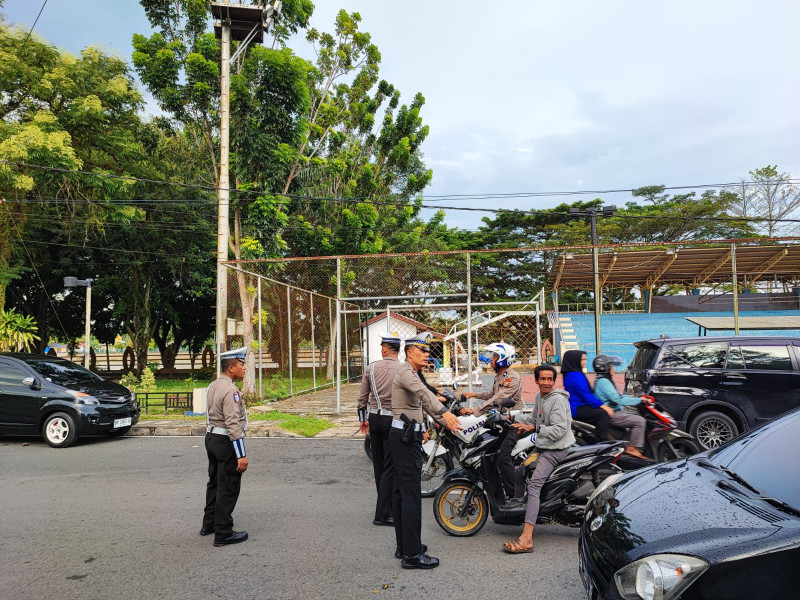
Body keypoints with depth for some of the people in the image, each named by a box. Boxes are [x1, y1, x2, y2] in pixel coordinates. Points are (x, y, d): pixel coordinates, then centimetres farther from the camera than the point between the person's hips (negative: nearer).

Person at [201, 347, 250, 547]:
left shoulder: (213, 386, 8)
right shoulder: (230, 390, -22)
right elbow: (233, 424, -25)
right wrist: (241, 455, -24)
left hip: (212, 438, 10)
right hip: (226, 442, -10)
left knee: (215, 483, 21)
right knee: (228, 489, 0)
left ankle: (209, 524, 34)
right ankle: (223, 534, 7)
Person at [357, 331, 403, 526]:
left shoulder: (372, 368, 1)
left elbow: (362, 397, 6)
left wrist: (363, 419, 18)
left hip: (374, 418, 5)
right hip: (393, 420, -5)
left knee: (379, 465, 16)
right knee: (390, 467, 0)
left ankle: (386, 504, 30)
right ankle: (382, 513, -1)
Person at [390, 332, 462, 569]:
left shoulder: (411, 373, 19)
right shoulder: (406, 372, -15)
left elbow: (424, 399, 24)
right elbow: (424, 392, -34)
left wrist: (445, 421, 22)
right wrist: (444, 412, -49)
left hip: (405, 436, 11)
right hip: (405, 437, -11)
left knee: (401, 492, 14)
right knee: (411, 494, -10)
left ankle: (403, 546, 24)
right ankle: (412, 555, -7)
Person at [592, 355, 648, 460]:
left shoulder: (603, 380, 15)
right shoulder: (603, 382, -20)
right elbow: (617, 399, -24)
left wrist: (629, 397, 14)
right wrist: (638, 400, -17)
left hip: (615, 411, 11)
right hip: (611, 415, -11)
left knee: (637, 416, 16)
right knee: (640, 421, -16)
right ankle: (632, 448, -12)